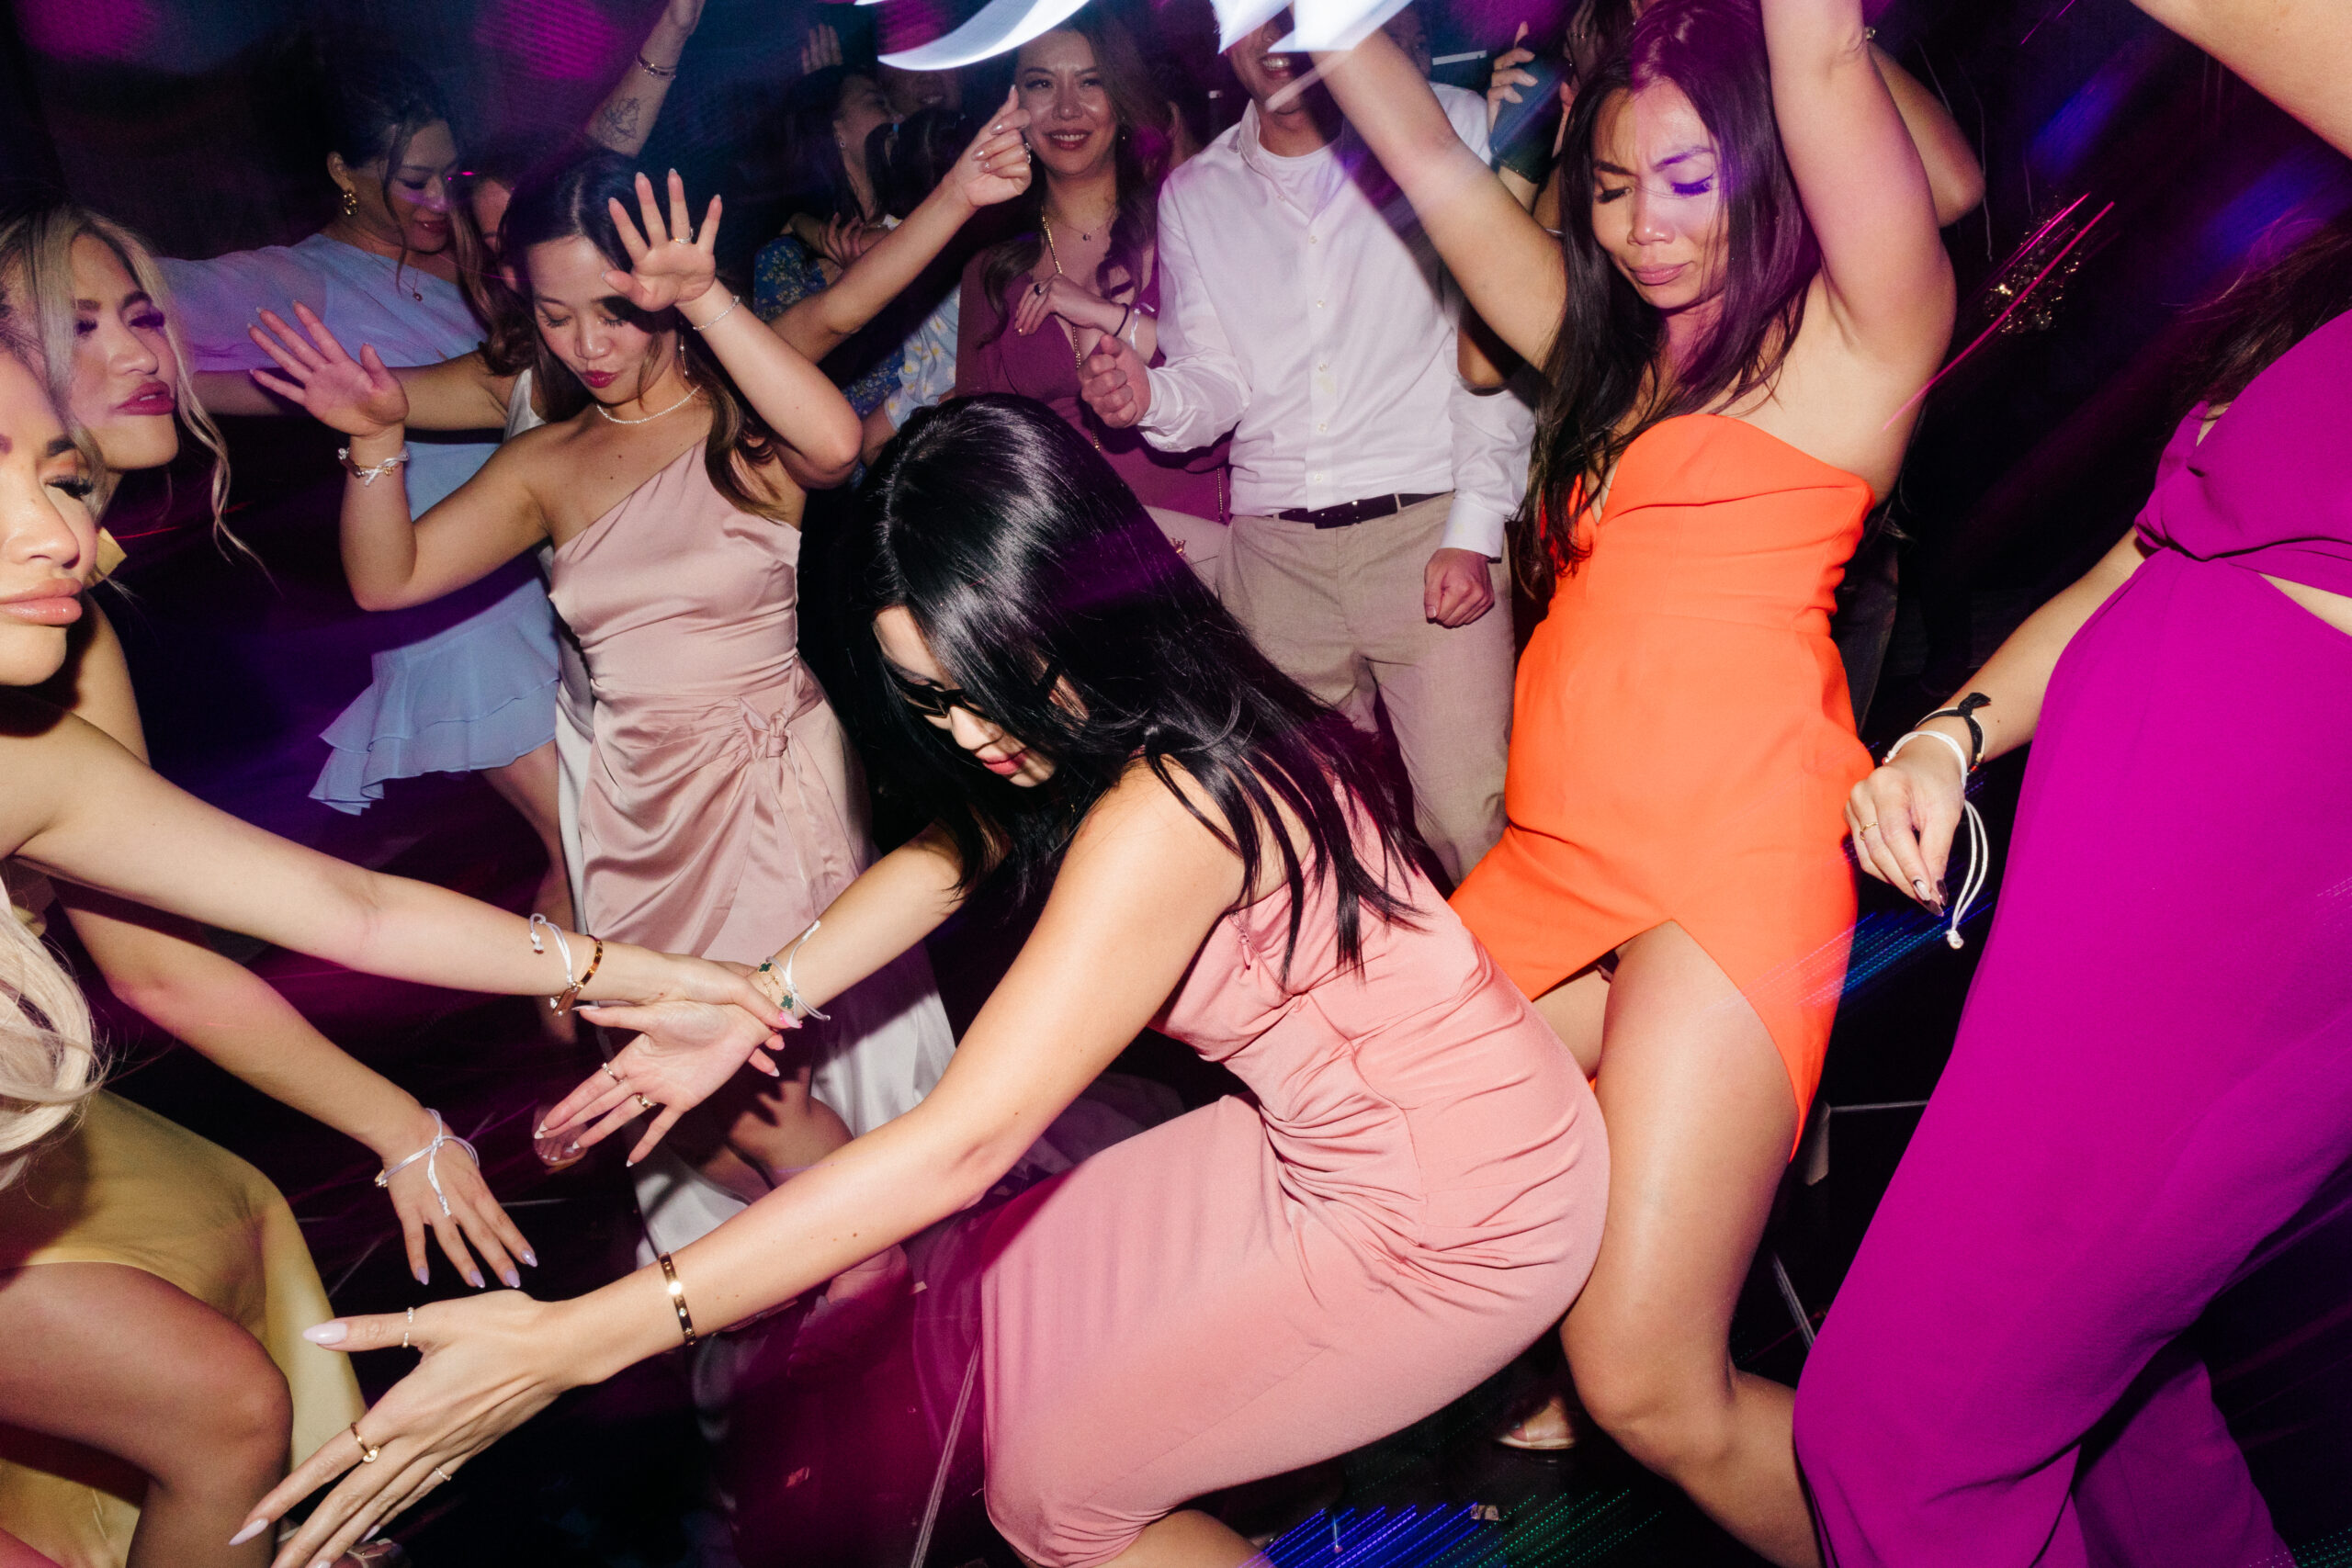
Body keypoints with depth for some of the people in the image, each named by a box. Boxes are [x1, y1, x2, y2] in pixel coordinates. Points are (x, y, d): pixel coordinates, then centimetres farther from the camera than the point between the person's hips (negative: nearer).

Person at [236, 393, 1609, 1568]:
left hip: (1464, 1212, -8)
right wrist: (745, 1016, 2)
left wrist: (568, 1343, -34)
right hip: (1346, 1128, 8)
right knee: (1028, 1285, 17)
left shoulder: (1165, 812, -33)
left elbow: (959, 1148, -36)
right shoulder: (1163, 714, -4)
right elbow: (956, 855, 10)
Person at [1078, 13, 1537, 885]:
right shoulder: (1192, 196, 15)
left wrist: (1475, 529, -8)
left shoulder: (1449, 127, 6)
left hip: (1427, 526, -3)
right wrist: (1150, 397, -12)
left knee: (1468, 827, -10)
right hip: (1275, 546, 3)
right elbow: (1217, 383, 11)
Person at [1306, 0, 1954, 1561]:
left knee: (1648, 1386, -10)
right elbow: (1433, 157, 22)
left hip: (1738, 859, -7)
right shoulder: (1606, 350, 22)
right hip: (1556, 852, 7)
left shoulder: (1855, 338, 5)